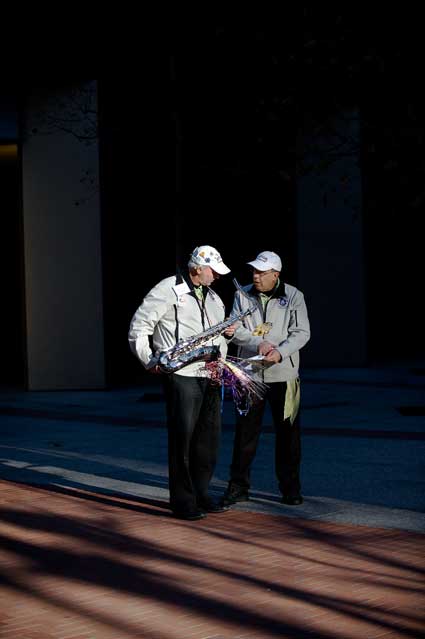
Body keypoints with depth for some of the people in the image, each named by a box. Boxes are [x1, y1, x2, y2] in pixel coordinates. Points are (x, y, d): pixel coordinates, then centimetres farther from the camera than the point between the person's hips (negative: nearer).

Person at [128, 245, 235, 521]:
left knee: (209, 438, 9)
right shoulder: (168, 291, -5)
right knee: (183, 438, -5)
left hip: (210, 377, 7)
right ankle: (183, 501, 2)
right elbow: (139, 326, -5)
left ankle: (201, 495, 21)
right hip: (181, 376, -7)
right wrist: (151, 362, -9)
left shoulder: (213, 297, 19)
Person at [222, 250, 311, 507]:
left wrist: (280, 352, -21)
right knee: (245, 432, 4)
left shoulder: (294, 296, 0)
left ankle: (291, 489, 16)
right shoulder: (243, 295, 5)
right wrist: (258, 344, -20)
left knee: (288, 433, 5)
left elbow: (301, 332, -6)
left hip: (283, 374, -1)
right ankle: (239, 487, 13)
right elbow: (234, 329, -2)